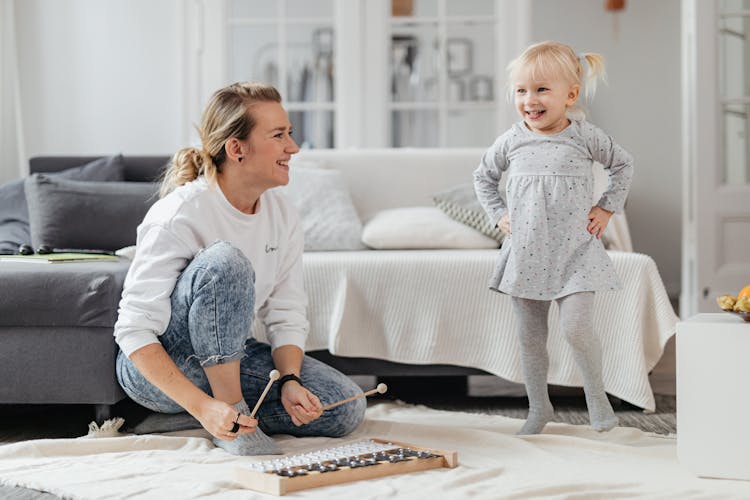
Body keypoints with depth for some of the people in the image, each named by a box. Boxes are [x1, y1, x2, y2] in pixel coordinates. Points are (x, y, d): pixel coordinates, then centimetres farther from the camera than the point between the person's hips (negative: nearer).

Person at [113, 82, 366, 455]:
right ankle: (230, 408, -24)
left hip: (228, 356, 6)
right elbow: (134, 332, -26)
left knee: (346, 407, -13)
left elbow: (287, 316, 1)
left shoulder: (282, 215, -3)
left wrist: (290, 381, -19)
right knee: (224, 261, -33)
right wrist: (203, 407, -37)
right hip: (155, 369, -6)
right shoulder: (179, 215, -23)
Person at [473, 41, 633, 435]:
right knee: (529, 335, 7)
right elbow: (483, 177, 18)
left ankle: (596, 395, 9)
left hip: (574, 251, -3)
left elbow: (622, 164, 12)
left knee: (576, 328, -15)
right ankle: (538, 407, 22)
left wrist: (607, 208, 5)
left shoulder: (586, 136, -4)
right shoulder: (511, 142, 0)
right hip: (525, 252, 3)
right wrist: (499, 214, 8)